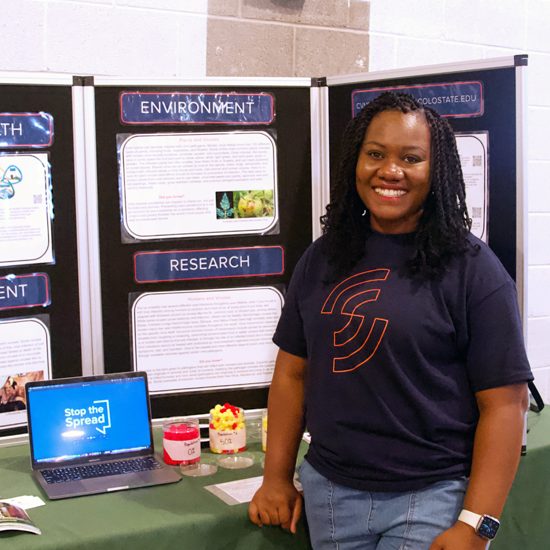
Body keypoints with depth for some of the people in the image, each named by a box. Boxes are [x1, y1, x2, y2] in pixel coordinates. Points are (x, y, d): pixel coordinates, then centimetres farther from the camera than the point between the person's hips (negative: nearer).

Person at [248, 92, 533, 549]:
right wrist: (277, 478, 6)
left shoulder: (472, 268, -9)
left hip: (431, 496, -4)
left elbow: (505, 403, -11)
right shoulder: (322, 259, 4)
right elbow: (293, 371, 9)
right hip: (327, 491, 4)